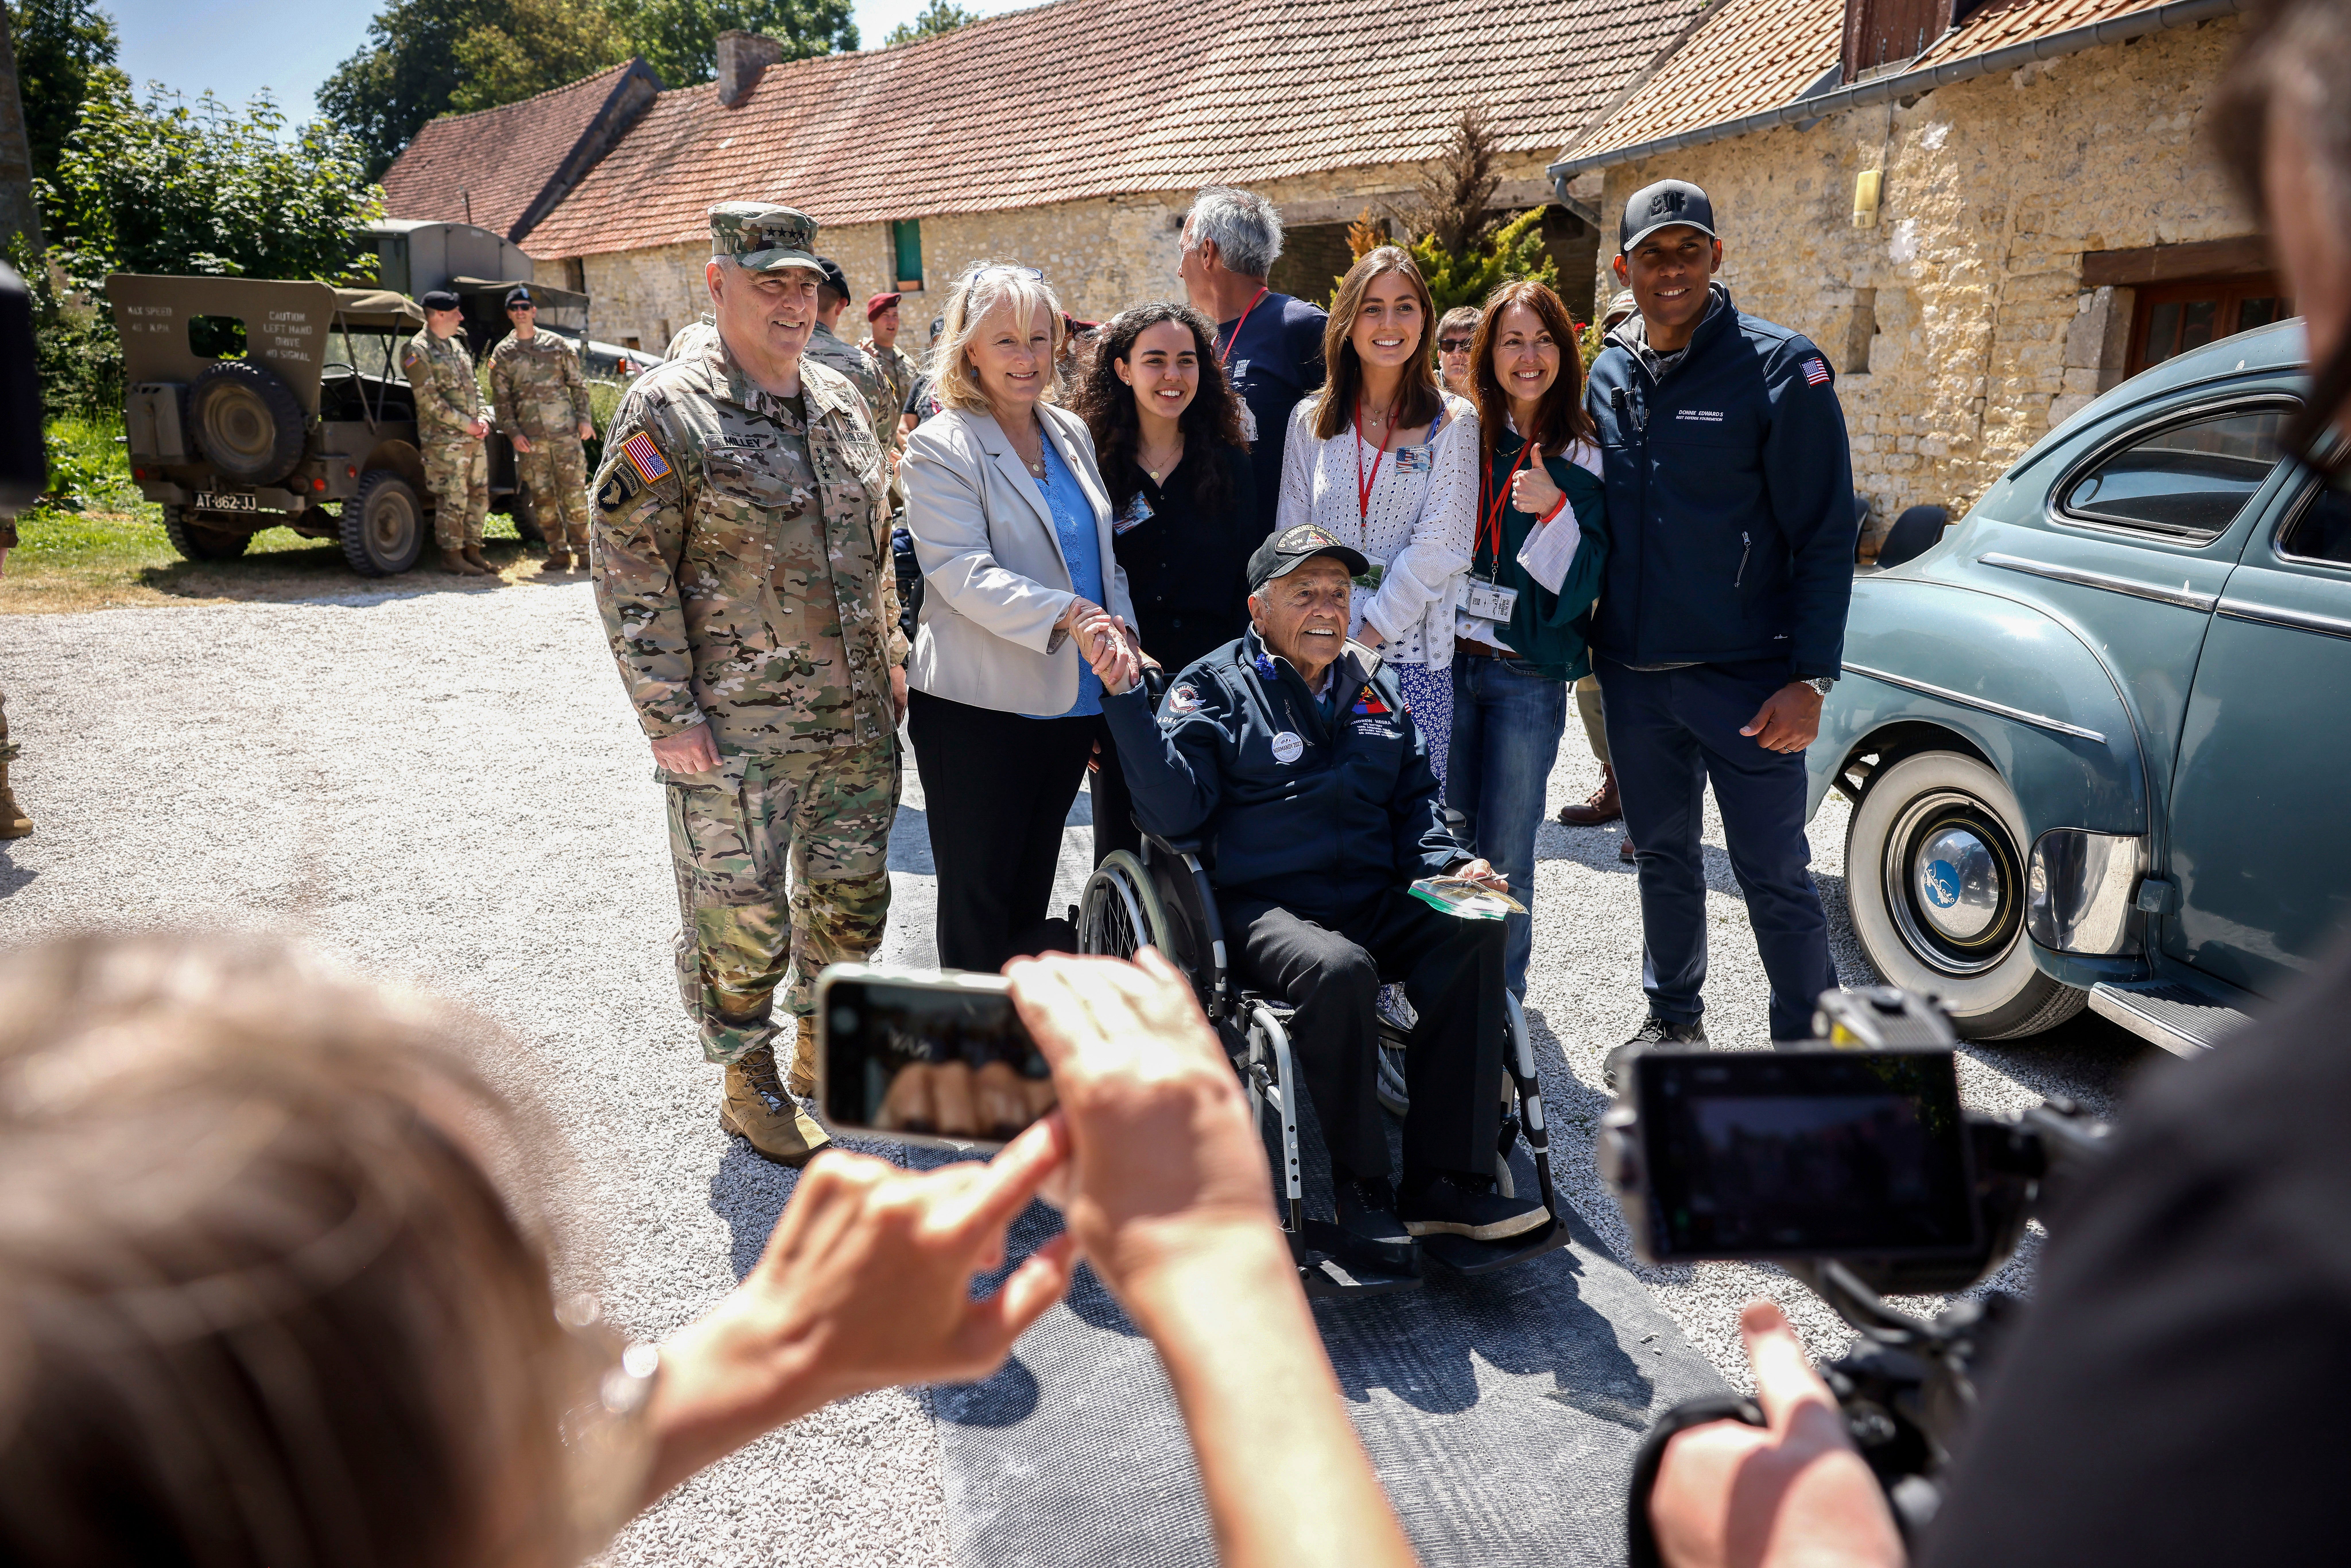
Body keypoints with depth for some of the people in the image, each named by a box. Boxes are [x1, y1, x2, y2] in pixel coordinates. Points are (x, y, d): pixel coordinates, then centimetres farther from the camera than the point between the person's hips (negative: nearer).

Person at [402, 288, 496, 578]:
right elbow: (429, 400, -16)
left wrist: (482, 418, 3)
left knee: (479, 495, 11)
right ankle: (452, 557, 2)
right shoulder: (418, 351, -10)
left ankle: (473, 551, 20)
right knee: (452, 500, -5)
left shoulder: (456, 345, 16)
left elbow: (474, 386, 20)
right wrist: (466, 424, -16)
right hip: (444, 439, -8)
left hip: (473, 436, 8)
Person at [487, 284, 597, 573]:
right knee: (543, 498, 2)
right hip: (530, 439, 1)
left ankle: (583, 550, 5)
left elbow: (578, 384, 9)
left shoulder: (557, 345, 7)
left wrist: (584, 418, -1)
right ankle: (558, 554, 10)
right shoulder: (502, 354, 7)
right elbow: (501, 399, 7)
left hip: (566, 432, -1)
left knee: (574, 493, -2)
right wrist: (513, 433, -4)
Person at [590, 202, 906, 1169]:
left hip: (856, 717, 6)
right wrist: (670, 714, -14)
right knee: (740, 914, 4)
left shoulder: (839, 400, 12)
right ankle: (750, 1084, 24)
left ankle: (819, 1049, 36)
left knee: (852, 897, 14)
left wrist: (891, 657, 15)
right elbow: (631, 573, -11)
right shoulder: (668, 412, -9)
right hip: (737, 729, -6)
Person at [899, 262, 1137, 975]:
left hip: (1071, 702, 6)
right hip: (978, 707, -6)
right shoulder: (940, 449, -9)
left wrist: (1119, 633, -1)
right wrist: (1067, 617, -33)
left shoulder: (1072, 433, 11)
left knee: (1032, 891, 18)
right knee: (977, 896, 5)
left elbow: (1103, 556, 16)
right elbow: (963, 572, -21)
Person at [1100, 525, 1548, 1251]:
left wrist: (1452, 866, 6)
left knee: (1474, 936, -24)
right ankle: (1362, 1184, -16)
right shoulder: (1214, 687, 3)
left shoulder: (1376, 685, 20)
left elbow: (1415, 800, 25)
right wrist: (1126, 696, -19)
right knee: (1338, 970, -36)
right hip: (1260, 907, -5)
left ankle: (1444, 1180, -18)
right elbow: (1175, 810, -11)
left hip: (1374, 901, 5)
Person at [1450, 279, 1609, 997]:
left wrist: (1555, 508, -20)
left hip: (1529, 673, -2)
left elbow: (1580, 584, -5)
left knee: (1505, 850, 2)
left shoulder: (1586, 457, 0)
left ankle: (1503, 994, 21)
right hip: (1451, 660, 2)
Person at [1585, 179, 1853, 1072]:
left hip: (1743, 673, -5)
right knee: (1663, 856, 17)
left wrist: (1809, 677, -15)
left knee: (1775, 877, 2)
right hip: (1632, 672, 5)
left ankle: (1810, 1055, 17)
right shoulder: (1604, 378, 8)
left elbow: (1825, 534, -8)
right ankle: (1673, 1021, 34)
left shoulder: (1779, 368, -6)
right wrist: (1586, 635, 10)